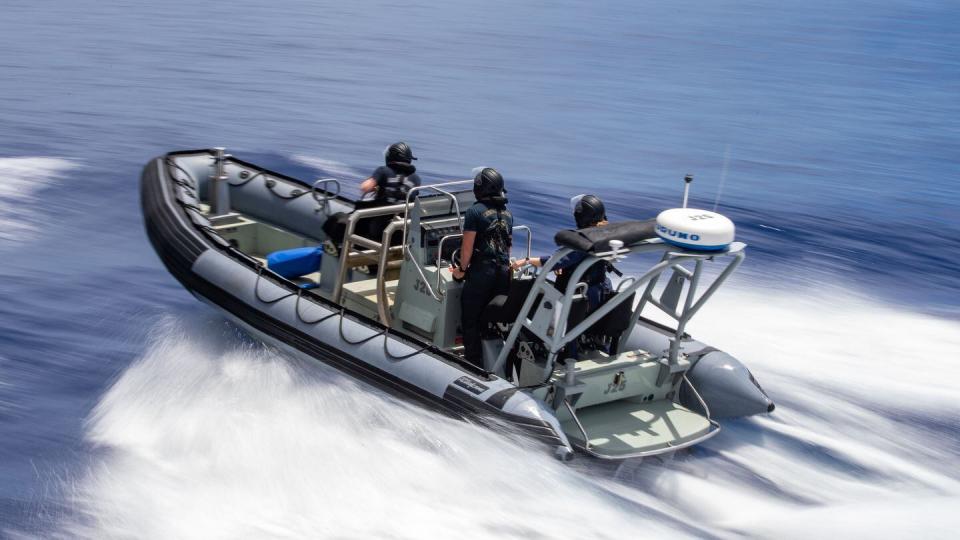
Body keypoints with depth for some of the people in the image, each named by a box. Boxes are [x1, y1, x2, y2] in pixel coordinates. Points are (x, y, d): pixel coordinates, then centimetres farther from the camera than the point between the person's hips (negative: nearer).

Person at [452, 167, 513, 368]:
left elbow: (468, 245, -10)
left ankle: (474, 364, 2)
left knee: (471, 321, 3)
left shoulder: (475, 211, -9)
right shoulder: (507, 213, 11)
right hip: (504, 272, 6)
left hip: (481, 271, -6)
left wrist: (462, 269, 3)